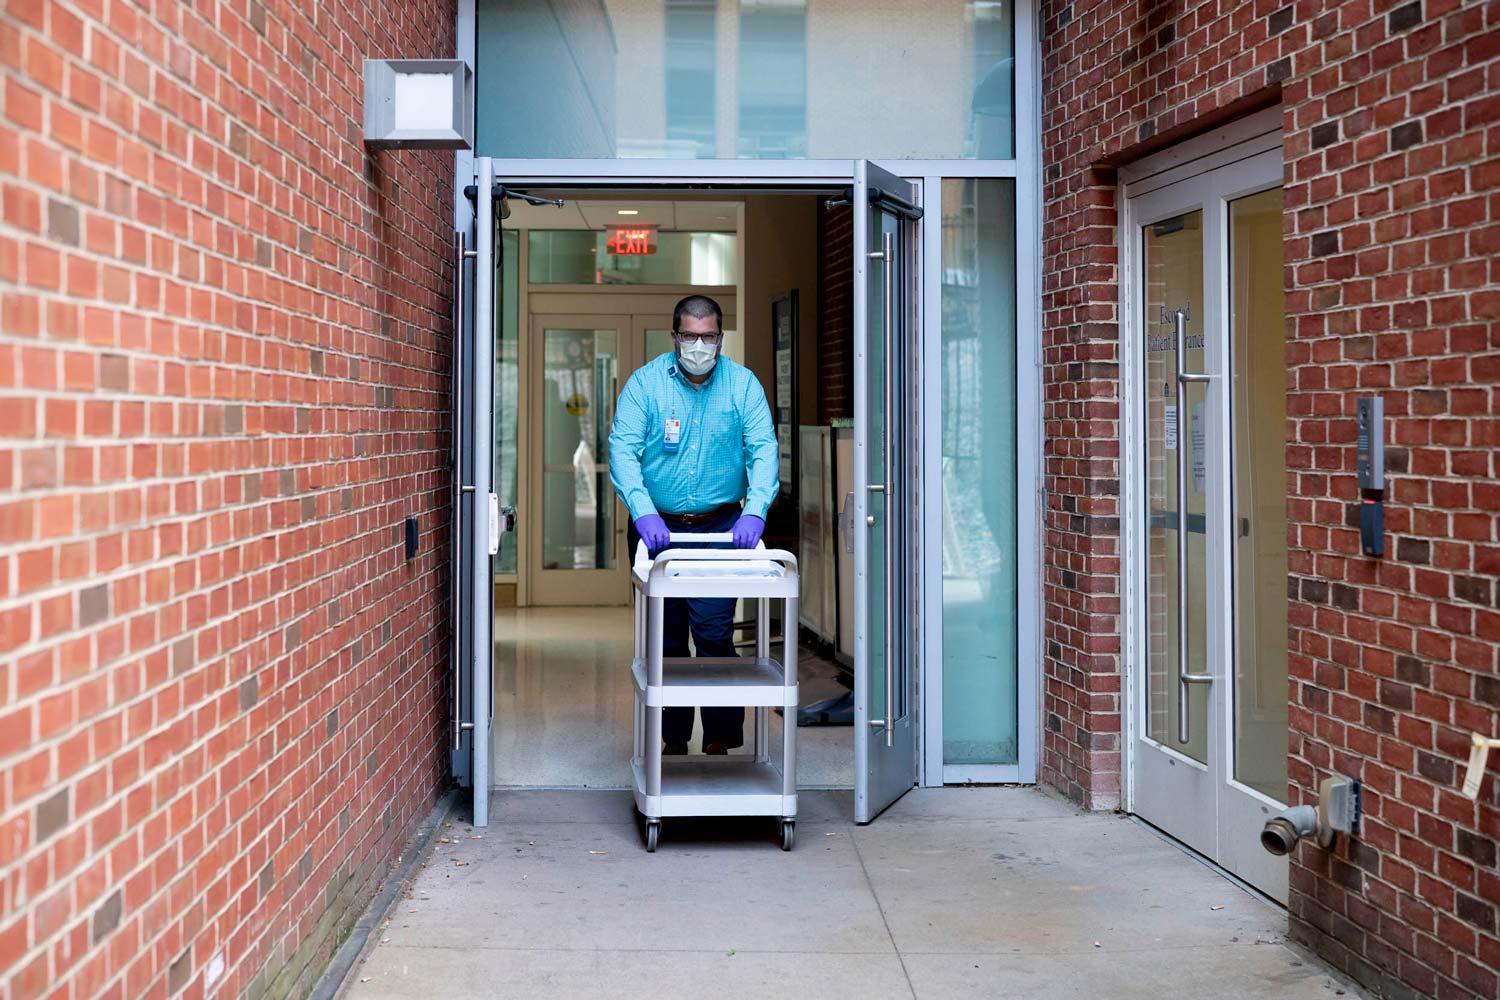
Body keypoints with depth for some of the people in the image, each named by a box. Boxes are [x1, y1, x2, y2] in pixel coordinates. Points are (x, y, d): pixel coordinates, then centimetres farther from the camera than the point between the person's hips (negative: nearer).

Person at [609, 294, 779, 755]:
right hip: (657, 526, 1)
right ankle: (671, 737, 17)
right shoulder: (645, 382, -2)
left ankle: (721, 737, 3)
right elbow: (622, 449, -10)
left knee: (715, 633, -6)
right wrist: (642, 511, -25)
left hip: (720, 527, 0)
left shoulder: (743, 384, 1)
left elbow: (763, 450, -6)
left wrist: (754, 511, -22)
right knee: (664, 635, 6)